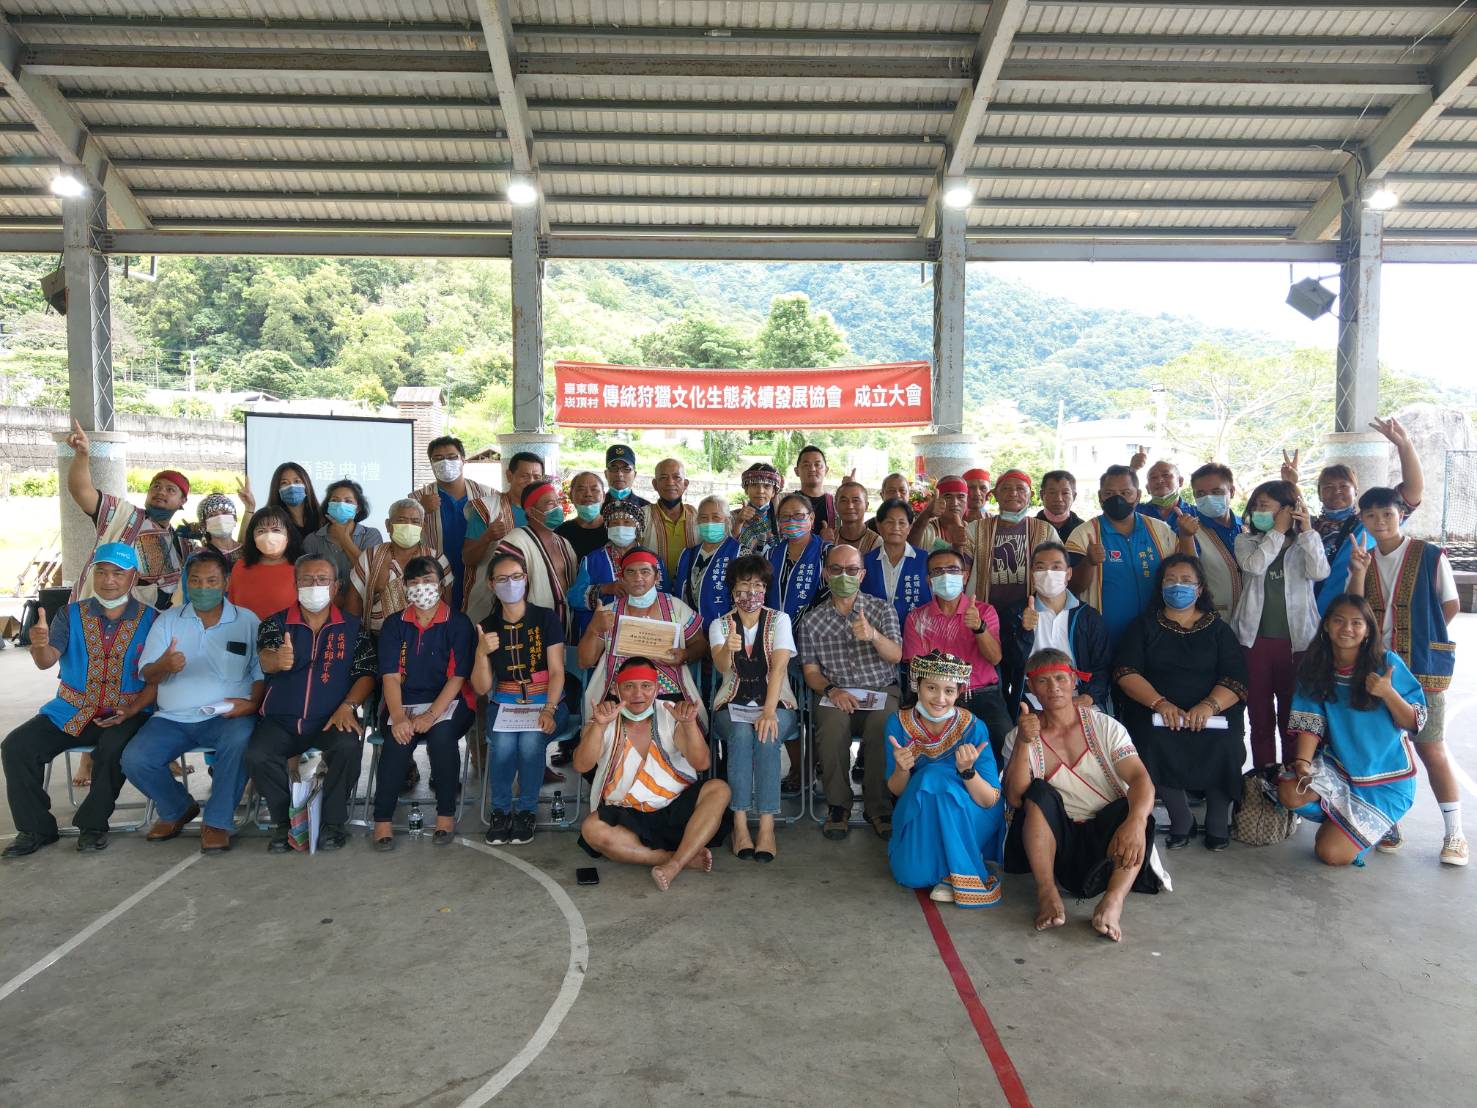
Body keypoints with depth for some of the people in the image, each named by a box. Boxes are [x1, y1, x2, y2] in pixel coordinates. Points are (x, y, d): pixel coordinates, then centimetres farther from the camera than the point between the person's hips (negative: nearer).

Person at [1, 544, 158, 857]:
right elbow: (47, 660, -8)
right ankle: (35, 828, 3)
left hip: (126, 713, -4)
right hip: (71, 712, 4)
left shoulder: (151, 619, 0)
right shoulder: (72, 614, 7)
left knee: (114, 748, -33)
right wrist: (39, 645, -32)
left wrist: (132, 710, -20)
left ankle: (93, 824, -10)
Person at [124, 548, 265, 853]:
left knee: (240, 739, -35)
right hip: (173, 718, 3)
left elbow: (263, 673, 1)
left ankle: (217, 822, -16)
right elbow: (147, 675, 6)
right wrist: (164, 666, -18)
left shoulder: (247, 621, 5)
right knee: (133, 760, -19)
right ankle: (177, 808, 13)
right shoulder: (167, 620, 12)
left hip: (227, 716, -3)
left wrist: (252, 703, -19)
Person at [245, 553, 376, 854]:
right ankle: (284, 821, -3)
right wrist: (277, 659, -39)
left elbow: (366, 673, 3)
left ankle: (333, 821, -9)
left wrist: (347, 707, -14)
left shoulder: (353, 627, 8)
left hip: (331, 721, -1)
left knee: (348, 747, -32)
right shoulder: (275, 623, 7)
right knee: (257, 755, -28)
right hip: (280, 720, 1)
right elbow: (265, 658, -13)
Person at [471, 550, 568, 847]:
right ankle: (500, 809, -4)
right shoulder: (487, 625, 5)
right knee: (502, 743, -29)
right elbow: (481, 688, 2)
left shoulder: (545, 618, -1)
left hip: (546, 702, -1)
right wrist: (482, 652, -16)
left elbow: (556, 671, -7)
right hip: (504, 704, 2)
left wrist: (548, 710, -23)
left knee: (530, 741, -31)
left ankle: (527, 811, -8)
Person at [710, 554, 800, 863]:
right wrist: (727, 649, -41)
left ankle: (767, 827, -31)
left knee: (767, 739, -32)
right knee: (741, 735, -32)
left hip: (776, 703, 0)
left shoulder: (779, 620, 2)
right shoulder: (720, 625, 4)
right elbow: (721, 666, -16)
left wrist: (769, 712, -26)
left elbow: (779, 667, -12)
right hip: (733, 705, 0)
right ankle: (739, 824, -29)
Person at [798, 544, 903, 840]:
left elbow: (895, 656, -8)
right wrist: (831, 690, -14)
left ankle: (878, 807, -14)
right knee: (832, 725, -33)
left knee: (883, 726, -33)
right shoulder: (812, 620, 9)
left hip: (881, 691, 0)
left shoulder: (883, 609, 7)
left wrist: (873, 635, -29)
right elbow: (810, 671, 8)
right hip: (836, 694, 0)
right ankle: (838, 805, -14)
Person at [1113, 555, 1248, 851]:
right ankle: (1181, 821, -7)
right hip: (1155, 712, 0)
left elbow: (1236, 679, 1)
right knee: (1154, 743, -31)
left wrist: (1210, 705, -20)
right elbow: (1125, 672, -1)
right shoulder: (1144, 626, 13)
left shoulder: (1218, 629, 14)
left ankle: (1218, 822, -2)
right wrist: (1160, 703, -18)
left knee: (1224, 746, -30)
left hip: (1214, 712, 1)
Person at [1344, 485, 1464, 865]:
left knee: (1431, 749, -2)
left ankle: (1455, 833, 9)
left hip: (1423, 668, -4)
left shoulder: (1430, 556, -5)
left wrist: (1421, 636, 3)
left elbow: (1451, 606, 2)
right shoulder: (1364, 561, 8)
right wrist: (1358, 573, -12)